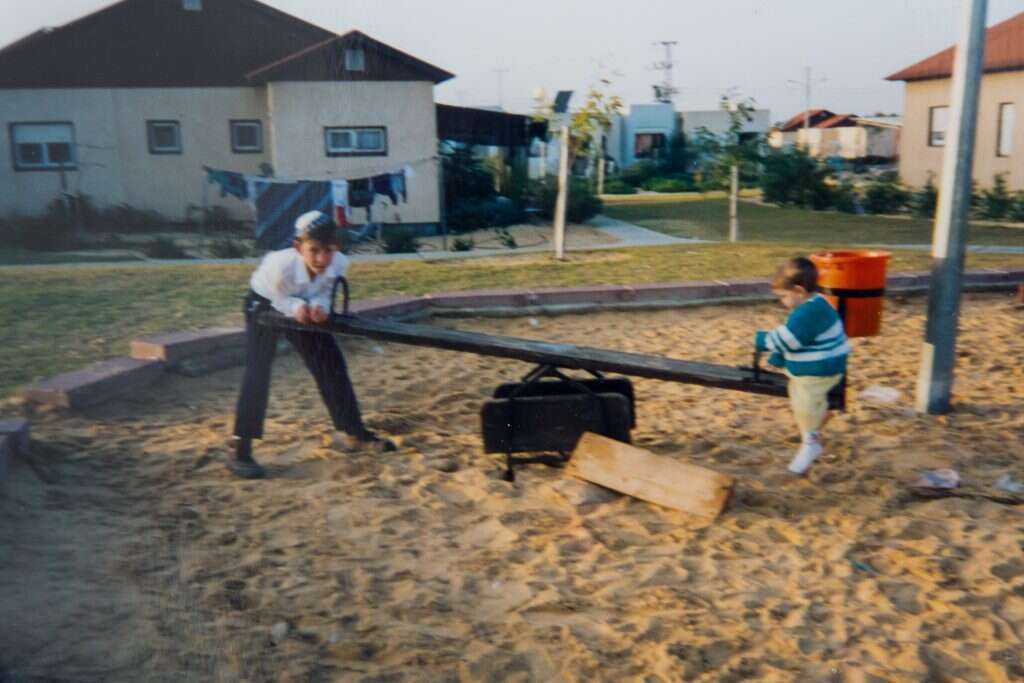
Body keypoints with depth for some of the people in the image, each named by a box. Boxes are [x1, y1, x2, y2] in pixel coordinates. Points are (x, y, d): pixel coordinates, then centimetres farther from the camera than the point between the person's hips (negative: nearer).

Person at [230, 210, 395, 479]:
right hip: (265, 305, -4)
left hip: (304, 307, 4)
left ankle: (357, 432, 17)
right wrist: (297, 307, -43)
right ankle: (241, 452, -7)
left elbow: (323, 295, -17)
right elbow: (281, 301, -23)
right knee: (257, 371, -14)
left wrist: (319, 307, -39)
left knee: (333, 364, 3)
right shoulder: (281, 265, -41)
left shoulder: (339, 263, -31)